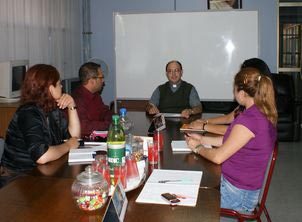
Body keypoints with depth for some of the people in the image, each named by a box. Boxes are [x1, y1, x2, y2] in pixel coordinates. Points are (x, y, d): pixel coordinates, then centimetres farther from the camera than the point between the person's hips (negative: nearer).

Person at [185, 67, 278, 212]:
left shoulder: (249, 119, -29)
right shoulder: (263, 113, 3)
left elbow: (218, 157, -23)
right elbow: (231, 140, 13)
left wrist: (198, 148, -4)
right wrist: (203, 139, 11)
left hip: (238, 194, -9)